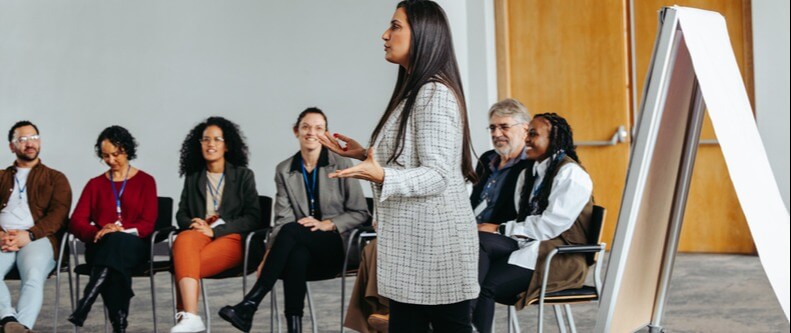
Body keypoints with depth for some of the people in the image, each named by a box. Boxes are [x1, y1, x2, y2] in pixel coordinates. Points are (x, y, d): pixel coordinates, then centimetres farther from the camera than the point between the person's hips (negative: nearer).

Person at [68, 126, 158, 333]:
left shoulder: (145, 181, 13)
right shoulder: (95, 184, 20)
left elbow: (148, 223, 2)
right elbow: (76, 222, 7)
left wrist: (121, 230, -19)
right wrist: (99, 232, -16)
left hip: (134, 245, -2)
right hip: (100, 247, 2)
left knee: (117, 243, -41)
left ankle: (84, 306, -52)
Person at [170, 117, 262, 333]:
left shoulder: (243, 175, 9)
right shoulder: (192, 177, 20)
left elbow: (253, 218, 0)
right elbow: (181, 214, 17)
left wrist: (215, 230, -13)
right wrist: (193, 224, -9)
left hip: (231, 238, -2)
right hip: (198, 234, 3)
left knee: (183, 266, -34)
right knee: (184, 241, -38)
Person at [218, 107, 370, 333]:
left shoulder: (341, 165, 0)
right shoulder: (284, 170, 7)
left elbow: (361, 213, 2)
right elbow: (283, 219, -2)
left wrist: (328, 224, -14)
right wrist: (269, 255, -19)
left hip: (334, 247, -1)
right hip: (301, 245, 2)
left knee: (292, 231, -33)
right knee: (297, 255, -38)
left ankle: (248, 306, -35)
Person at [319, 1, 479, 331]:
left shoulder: (435, 93, -15)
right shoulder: (413, 92, 17)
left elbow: (436, 176, -21)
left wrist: (380, 176, -34)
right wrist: (364, 155, 16)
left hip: (434, 240, -10)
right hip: (413, 241, 10)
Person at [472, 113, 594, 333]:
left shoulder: (571, 174, -6)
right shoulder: (530, 173, 21)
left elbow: (551, 225, -16)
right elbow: (520, 217, 14)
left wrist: (502, 229, -14)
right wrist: (501, 229, -9)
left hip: (558, 256, -7)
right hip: (527, 245, 7)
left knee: (486, 285, -27)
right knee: (480, 244, -25)